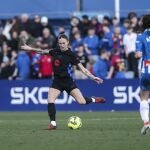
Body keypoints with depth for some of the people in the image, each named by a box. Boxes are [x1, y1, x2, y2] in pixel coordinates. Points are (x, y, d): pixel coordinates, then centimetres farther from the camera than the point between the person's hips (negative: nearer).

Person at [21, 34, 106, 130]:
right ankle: (53, 123, -5)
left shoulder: (71, 55, -9)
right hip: (57, 81, 3)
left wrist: (92, 77, -17)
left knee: (81, 101, -12)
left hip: (68, 81, -3)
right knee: (50, 101, -15)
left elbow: (82, 68, -10)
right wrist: (31, 49, 22)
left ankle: (93, 100, 20)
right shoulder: (55, 52, 3)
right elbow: (43, 51, 19)